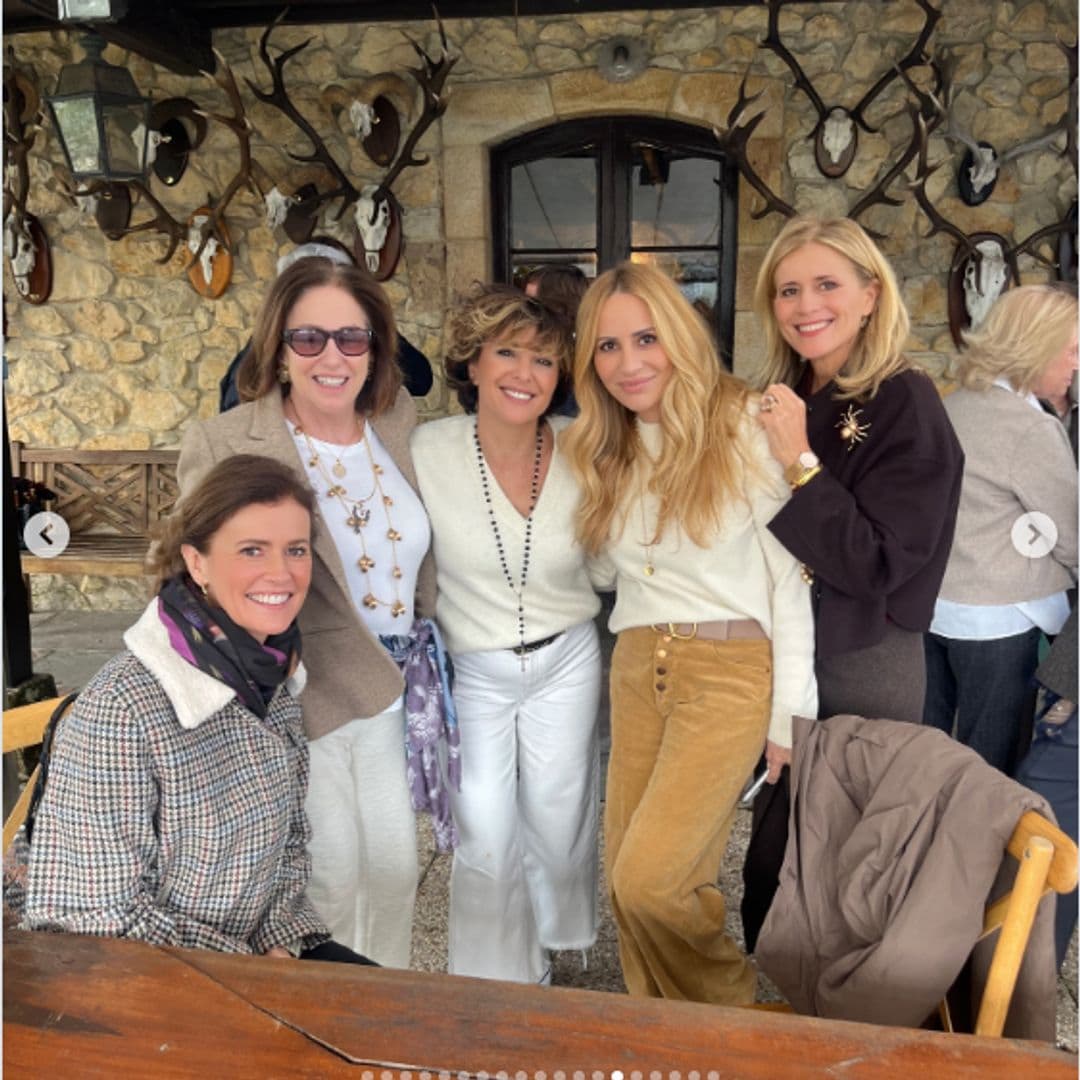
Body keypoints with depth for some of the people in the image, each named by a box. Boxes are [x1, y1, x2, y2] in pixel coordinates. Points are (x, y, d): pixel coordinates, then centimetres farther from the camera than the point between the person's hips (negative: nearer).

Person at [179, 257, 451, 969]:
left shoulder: (400, 424, 0)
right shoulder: (223, 446, -15)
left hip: (394, 688, 5)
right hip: (299, 696, -4)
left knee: (396, 867, 18)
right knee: (330, 878, 10)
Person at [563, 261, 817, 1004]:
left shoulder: (744, 427, -8)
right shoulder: (605, 452, 11)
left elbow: (789, 576, -8)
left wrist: (790, 711, -7)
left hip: (729, 673, -6)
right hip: (636, 670, 6)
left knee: (648, 879, -10)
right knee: (627, 880, 8)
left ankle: (732, 1012, 20)